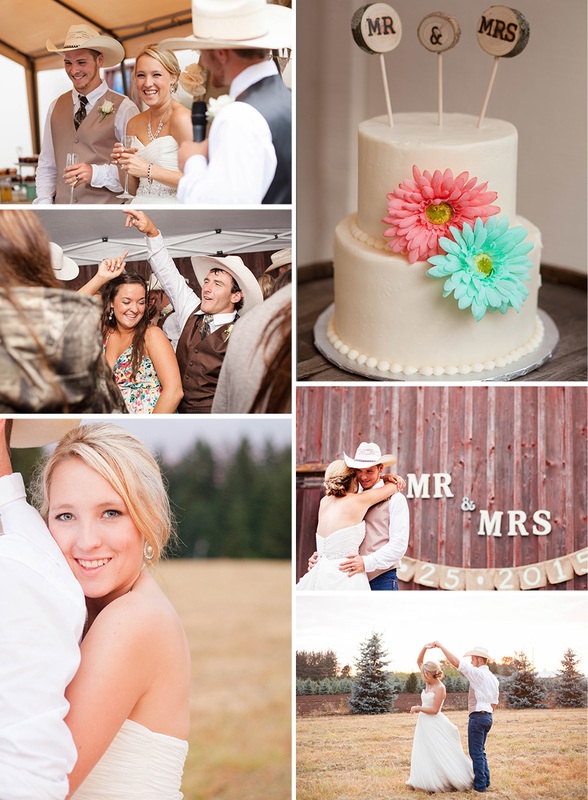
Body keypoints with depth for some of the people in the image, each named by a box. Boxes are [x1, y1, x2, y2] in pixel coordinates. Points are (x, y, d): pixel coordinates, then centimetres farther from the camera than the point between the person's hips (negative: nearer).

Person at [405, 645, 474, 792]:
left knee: (441, 755, -7)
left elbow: (434, 710, -18)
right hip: (424, 724, 9)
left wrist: (418, 708, -10)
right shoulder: (428, 682, 7)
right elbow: (418, 661, 8)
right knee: (425, 755, 9)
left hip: (434, 724, -9)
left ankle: (458, 781, -1)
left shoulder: (440, 688, -15)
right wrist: (424, 648, -5)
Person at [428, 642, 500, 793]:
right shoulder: (493, 678, 15)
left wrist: (440, 645, -17)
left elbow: (456, 662, -21)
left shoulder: (477, 673, -12)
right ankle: (485, 782, 21)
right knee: (480, 751, 18)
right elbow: (494, 702, 19)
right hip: (488, 717, 9)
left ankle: (480, 785, -1)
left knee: (476, 752, -3)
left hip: (477, 716, -9)